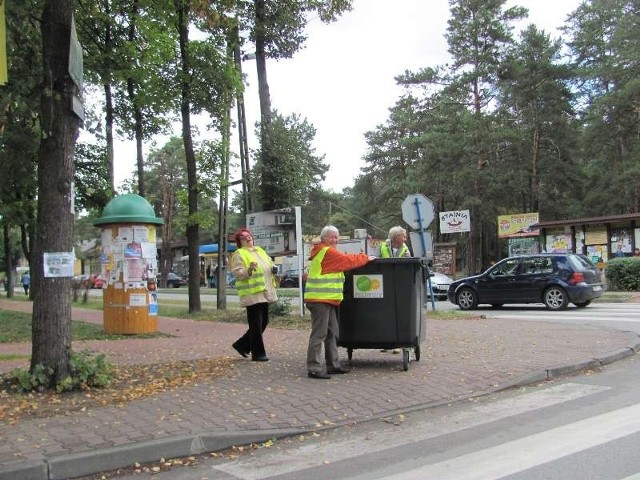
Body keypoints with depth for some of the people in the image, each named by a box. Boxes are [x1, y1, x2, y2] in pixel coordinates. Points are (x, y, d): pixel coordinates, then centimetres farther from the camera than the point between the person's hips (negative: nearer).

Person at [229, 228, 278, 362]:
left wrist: (274, 268, 5)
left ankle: (242, 345, 27)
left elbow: (269, 264, 27)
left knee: (264, 322, 14)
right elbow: (237, 273, -15)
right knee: (256, 325, -3)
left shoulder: (260, 251, 17)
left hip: (264, 292, 8)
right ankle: (258, 353, 7)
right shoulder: (239, 254, -6)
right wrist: (249, 270, -33)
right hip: (252, 294, -8)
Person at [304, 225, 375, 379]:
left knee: (332, 334, 16)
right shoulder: (327, 251, -10)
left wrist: (362, 257, 15)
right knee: (319, 334, -9)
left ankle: (333, 364, 24)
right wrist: (366, 258, 3)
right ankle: (314, 368, -7)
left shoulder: (326, 252, 20)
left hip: (327, 299, 11)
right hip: (320, 299, -11)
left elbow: (344, 259, 24)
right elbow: (348, 260, -10)